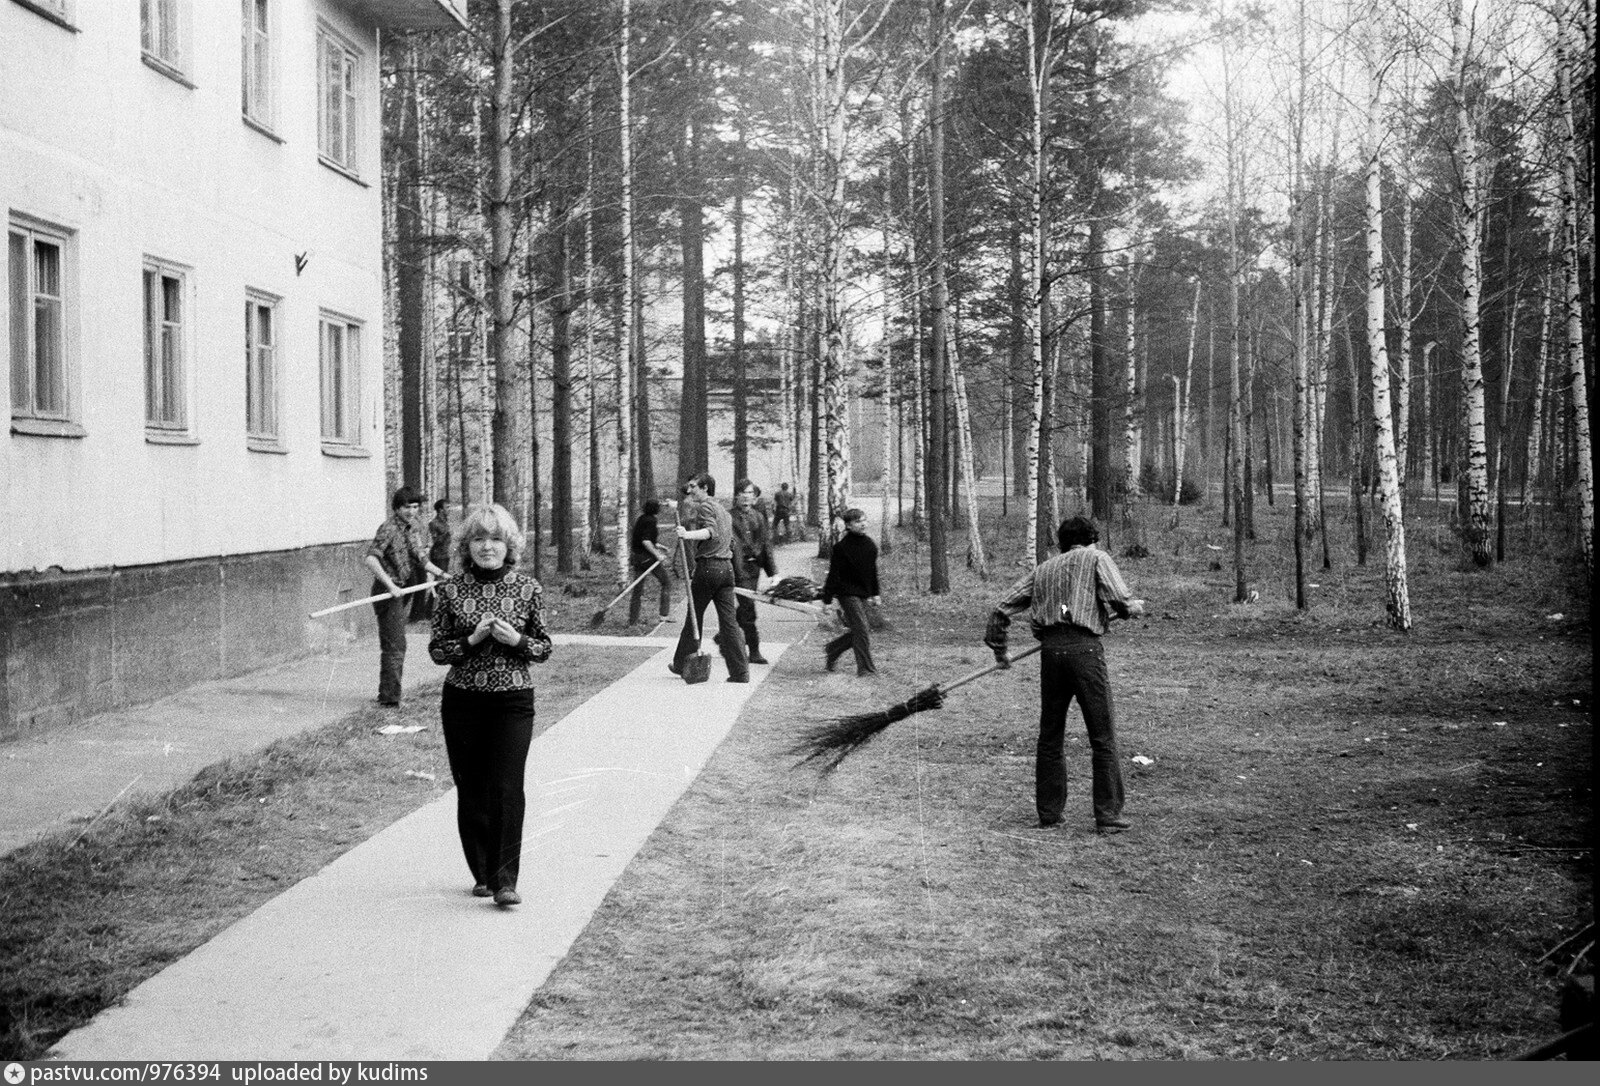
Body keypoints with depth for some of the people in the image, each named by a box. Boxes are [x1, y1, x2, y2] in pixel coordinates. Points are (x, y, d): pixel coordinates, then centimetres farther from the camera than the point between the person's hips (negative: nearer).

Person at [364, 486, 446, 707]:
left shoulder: (415, 528, 9)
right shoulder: (388, 529, -16)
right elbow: (370, 558, -26)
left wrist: (437, 573, 13)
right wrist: (390, 585, -33)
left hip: (405, 590, 8)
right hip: (389, 592, -8)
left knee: (396, 644, 16)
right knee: (394, 644, -10)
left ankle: (389, 694, 26)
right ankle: (389, 696, -6)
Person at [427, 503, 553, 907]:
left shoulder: (527, 588, 0)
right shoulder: (452, 590, 1)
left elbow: (544, 647, 5)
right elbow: (436, 649, 3)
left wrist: (515, 639, -14)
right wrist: (472, 640, -13)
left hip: (513, 700, -1)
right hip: (462, 700, 1)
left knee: (507, 789, -10)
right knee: (470, 790, 7)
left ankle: (505, 879, -6)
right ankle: (482, 874, 20)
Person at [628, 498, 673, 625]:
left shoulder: (641, 519, 12)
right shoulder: (650, 520, -14)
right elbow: (645, 541, -23)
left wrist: (660, 547, 24)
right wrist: (657, 555, -20)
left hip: (636, 556, 8)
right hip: (647, 557, -8)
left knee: (638, 589, 9)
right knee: (667, 582, 8)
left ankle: (632, 621, 8)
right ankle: (664, 613, 3)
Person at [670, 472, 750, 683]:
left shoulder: (705, 505, -5)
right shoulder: (723, 511, 23)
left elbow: (710, 531, -23)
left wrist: (689, 535, -39)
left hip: (707, 567, -7)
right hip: (727, 567, 7)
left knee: (693, 618, 6)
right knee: (729, 620, 2)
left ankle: (682, 664, 17)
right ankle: (740, 672, -5)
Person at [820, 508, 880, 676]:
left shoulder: (869, 544, 7)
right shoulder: (842, 547, -13)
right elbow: (833, 574, -11)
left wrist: (874, 594, 19)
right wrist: (827, 600, -11)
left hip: (863, 593, 7)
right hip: (847, 592, -7)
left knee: (856, 631, 10)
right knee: (861, 630, -10)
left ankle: (832, 649, 32)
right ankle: (866, 668, -3)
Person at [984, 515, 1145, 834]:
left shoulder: (1043, 569, 23)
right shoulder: (1096, 558, 10)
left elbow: (1001, 609, 19)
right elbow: (1119, 600, -7)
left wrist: (998, 649, 28)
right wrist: (1134, 607, 15)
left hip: (1051, 651, 5)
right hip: (1084, 649, -5)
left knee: (1050, 736, 14)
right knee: (1103, 738, 1)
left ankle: (1049, 811, 19)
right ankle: (1108, 816, -1)